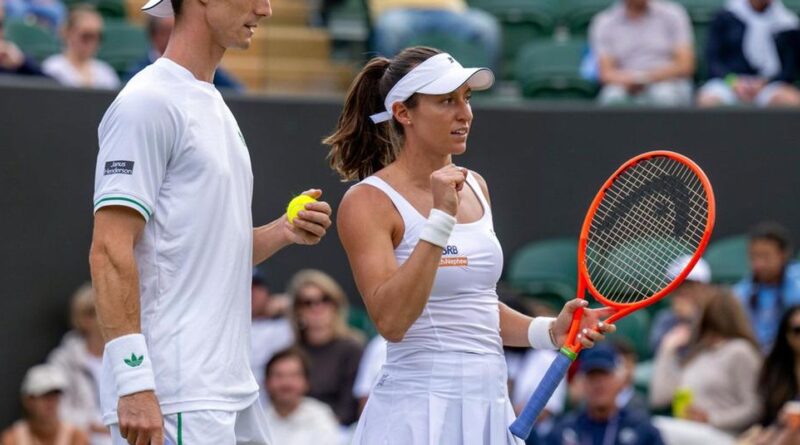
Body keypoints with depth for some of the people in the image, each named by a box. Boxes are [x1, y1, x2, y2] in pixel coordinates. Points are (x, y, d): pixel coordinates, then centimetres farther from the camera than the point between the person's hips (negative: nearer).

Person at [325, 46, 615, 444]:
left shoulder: (474, 187, 11)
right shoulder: (368, 202, -9)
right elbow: (390, 320, -21)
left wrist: (549, 332, 6)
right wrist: (440, 219, -23)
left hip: (491, 407, 6)